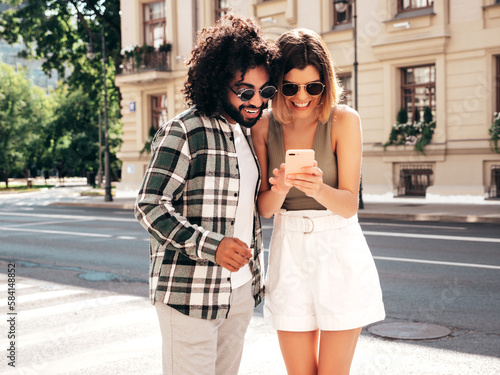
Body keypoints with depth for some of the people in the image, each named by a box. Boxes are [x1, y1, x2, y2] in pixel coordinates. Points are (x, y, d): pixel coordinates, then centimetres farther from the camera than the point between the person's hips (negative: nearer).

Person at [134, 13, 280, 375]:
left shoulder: (245, 134, 13)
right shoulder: (183, 132, -12)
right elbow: (150, 206, -17)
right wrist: (211, 246, -28)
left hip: (240, 291, 8)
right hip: (191, 294, -7)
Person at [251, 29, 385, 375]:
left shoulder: (343, 120, -8)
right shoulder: (264, 127, 1)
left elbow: (349, 205, -11)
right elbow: (265, 208, -1)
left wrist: (319, 190, -32)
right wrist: (281, 189, -24)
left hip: (339, 254, -2)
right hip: (288, 252, 3)